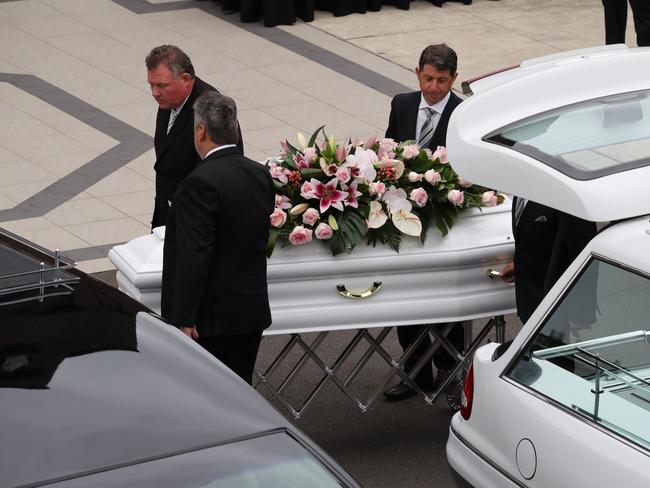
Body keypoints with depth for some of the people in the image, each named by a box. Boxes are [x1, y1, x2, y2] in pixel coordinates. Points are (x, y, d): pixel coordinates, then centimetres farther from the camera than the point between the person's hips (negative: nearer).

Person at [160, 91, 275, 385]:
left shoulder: (202, 183, -20)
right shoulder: (261, 175, 4)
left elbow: (193, 258, -23)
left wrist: (183, 319, -18)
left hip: (210, 318, -8)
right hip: (252, 312, 8)